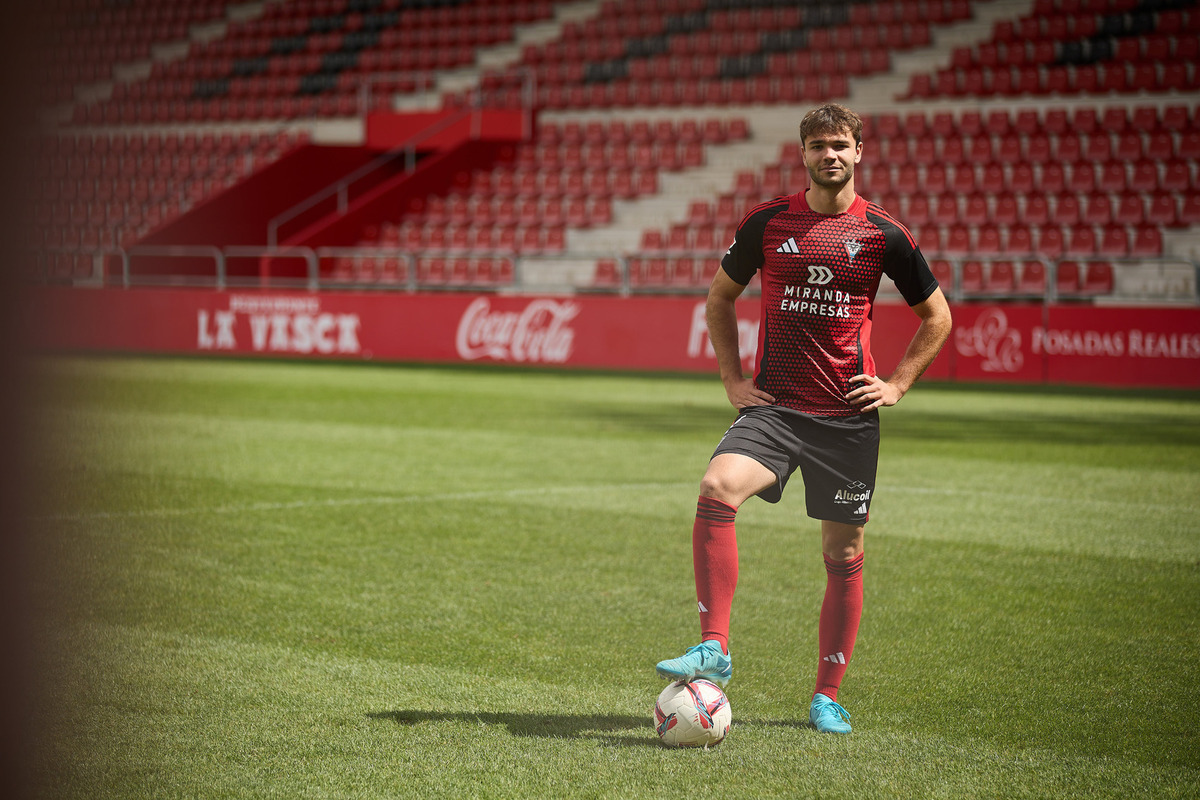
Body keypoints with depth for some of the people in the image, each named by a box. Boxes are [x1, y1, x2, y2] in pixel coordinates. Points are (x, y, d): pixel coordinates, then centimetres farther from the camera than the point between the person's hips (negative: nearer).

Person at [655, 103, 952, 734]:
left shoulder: (883, 234, 1)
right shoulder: (766, 223, 3)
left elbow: (937, 316, 13)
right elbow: (720, 296, 18)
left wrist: (897, 385, 5)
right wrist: (732, 378, 9)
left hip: (848, 415, 0)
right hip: (774, 406, 0)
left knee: (843, 553, 4)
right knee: (716, 491, -27)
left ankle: (828, 696, 18)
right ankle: (713, 648, -21)